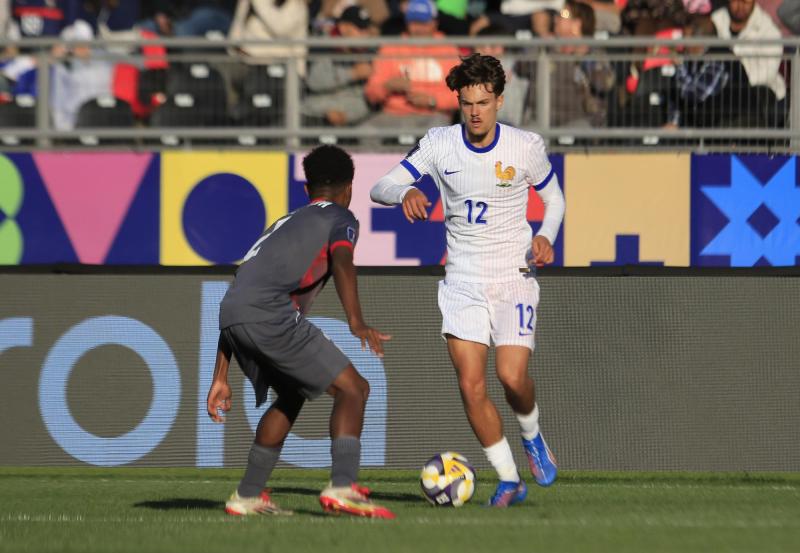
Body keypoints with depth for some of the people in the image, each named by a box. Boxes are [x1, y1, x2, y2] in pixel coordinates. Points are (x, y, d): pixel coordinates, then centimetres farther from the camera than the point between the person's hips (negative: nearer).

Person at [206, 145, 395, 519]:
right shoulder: (340, 218, 16)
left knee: (292, 395, 29)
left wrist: (220, 378, 34)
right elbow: (341, 262, -9)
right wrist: (357, 323, -23)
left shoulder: (285, 224, 36)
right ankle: (342, 487, -20)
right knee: (352, 388, -2)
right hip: (268, 313, -7)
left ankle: (247, 496, 29)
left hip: (231, 312, 7)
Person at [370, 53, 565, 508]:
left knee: (512, 376, -15)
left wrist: (546, 238, -9)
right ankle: (509, 479, 6)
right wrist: (405, 192, -27)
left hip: (515, 277, -2)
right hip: (463, 279, 2)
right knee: (471, 383, -9)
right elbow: (380, 188, -4)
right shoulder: (439, 144, -4)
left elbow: (554, 198, 10)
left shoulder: (527, 146, -6)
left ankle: (532, 435, 20)